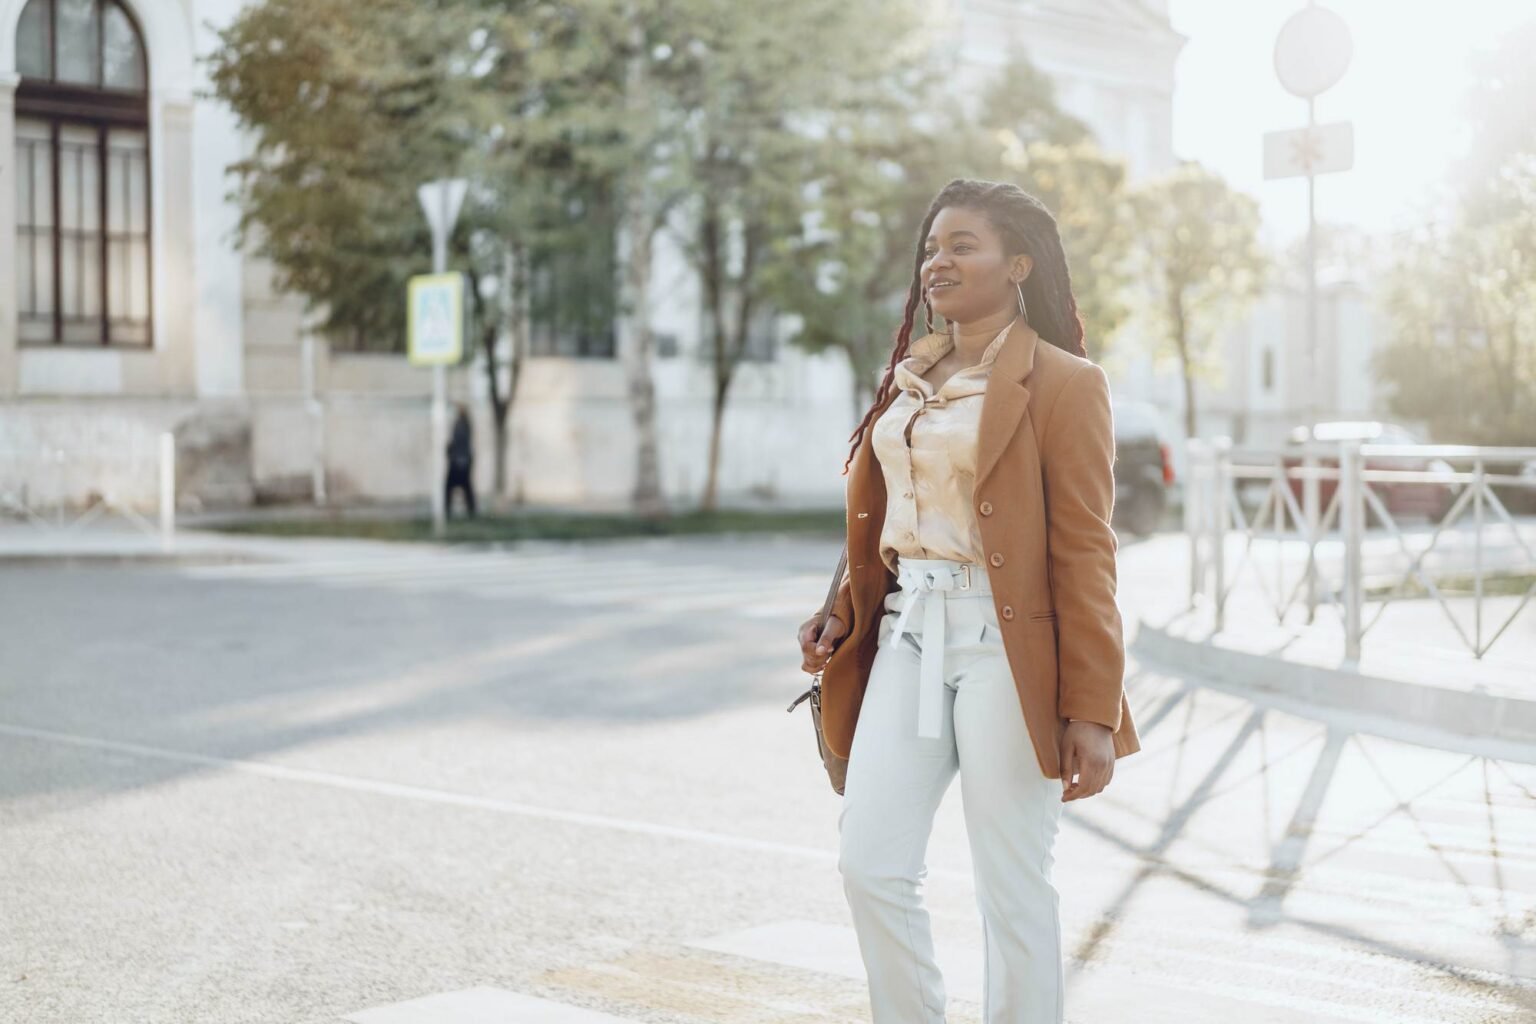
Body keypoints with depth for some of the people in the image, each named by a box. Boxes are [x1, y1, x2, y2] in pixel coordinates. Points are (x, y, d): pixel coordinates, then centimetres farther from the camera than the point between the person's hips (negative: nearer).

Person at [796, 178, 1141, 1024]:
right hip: (908, 636, 6)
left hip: (1004, 646, -6)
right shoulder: (907, 376, 14)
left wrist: (1092, 709, -12)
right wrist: (842, 619, 8)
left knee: (1013, 886, 2)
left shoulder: (1062, 383, -6)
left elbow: (1083, 555, -10)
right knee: (869, 865, 3)